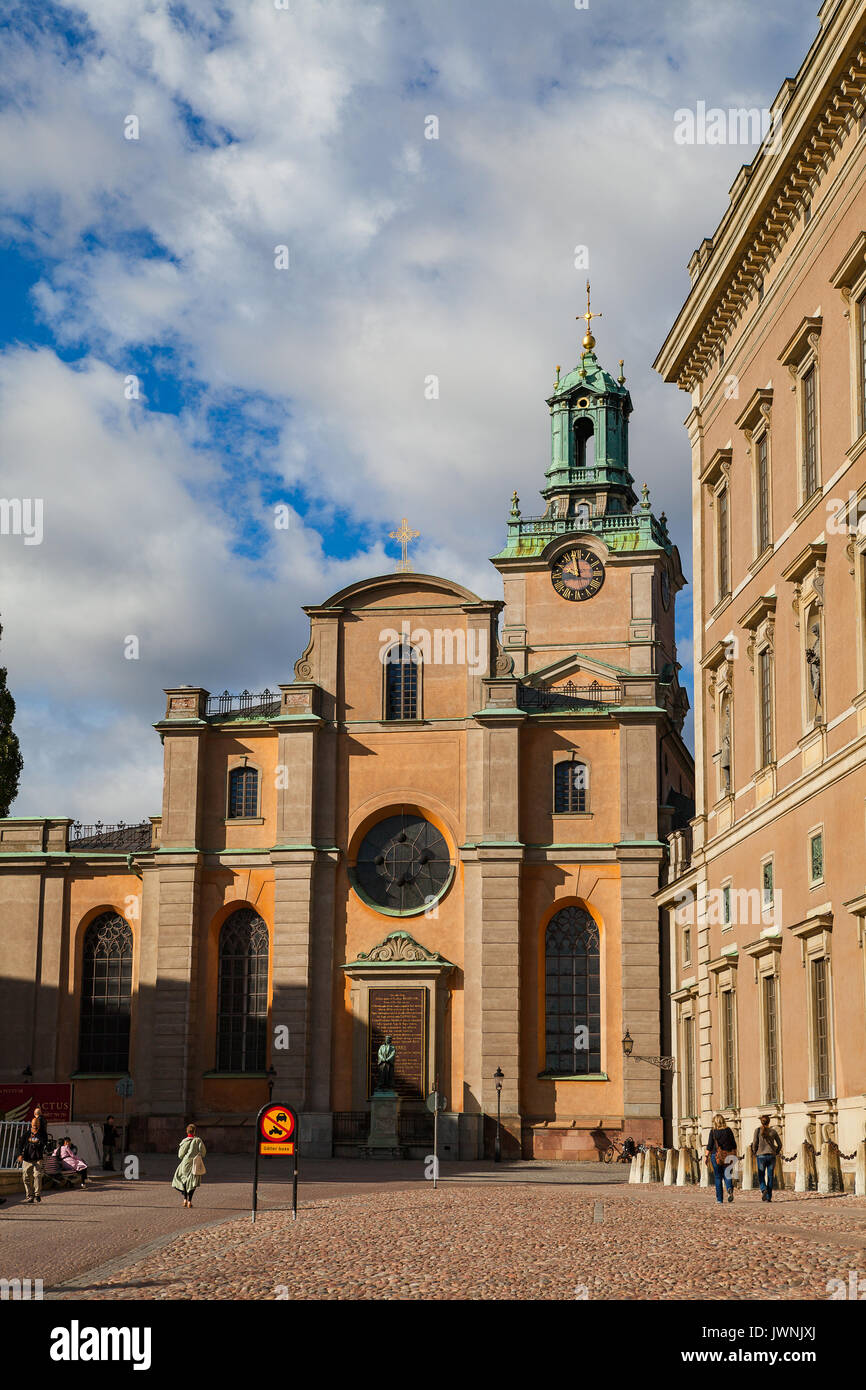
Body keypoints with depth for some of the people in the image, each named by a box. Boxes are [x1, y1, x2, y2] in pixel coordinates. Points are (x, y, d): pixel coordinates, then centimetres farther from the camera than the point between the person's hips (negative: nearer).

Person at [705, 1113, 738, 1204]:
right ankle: (730, 1188, -24)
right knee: (727, 1175, 7)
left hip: (716, 1156, -1)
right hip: (727, 1155, 1)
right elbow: (734, 1145, 5)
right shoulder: (728, 1130, 2)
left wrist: (707, 1156, 1)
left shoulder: (713, 1131, -5)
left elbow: (709, 1145, -6)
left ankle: (719, 1198, 7)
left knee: (718, 1177, 7)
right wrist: (734, 1156, 14)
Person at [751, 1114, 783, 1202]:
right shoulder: (773, 1131, 5)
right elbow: (780, 1144, 8)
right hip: (771, 1156, 2)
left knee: (761, 1176, 8)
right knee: (770, 1177, 6)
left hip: (761, 1155, -2)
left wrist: (755, 1153, 12)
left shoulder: (758, 1130, -1)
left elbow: (755, 1143, -4)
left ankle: (764, 1189, -19)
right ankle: (768, 1197, 3)